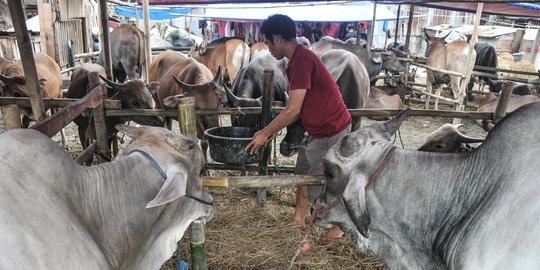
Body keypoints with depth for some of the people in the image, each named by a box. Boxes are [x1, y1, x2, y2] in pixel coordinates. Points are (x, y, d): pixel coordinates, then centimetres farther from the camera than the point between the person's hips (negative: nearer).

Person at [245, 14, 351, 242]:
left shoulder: (301, 60, -22)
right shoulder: (298, 59, 10)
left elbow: (293, 110, -23)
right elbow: (298, 108, 13)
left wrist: (265, 133, -12)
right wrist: (274, 130, 13)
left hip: (331, 132, -10)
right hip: (321, 129, 10)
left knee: (318, 186, 3)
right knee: (303, 171, 19)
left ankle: (339, 226, 26)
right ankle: (298, 220, 35)